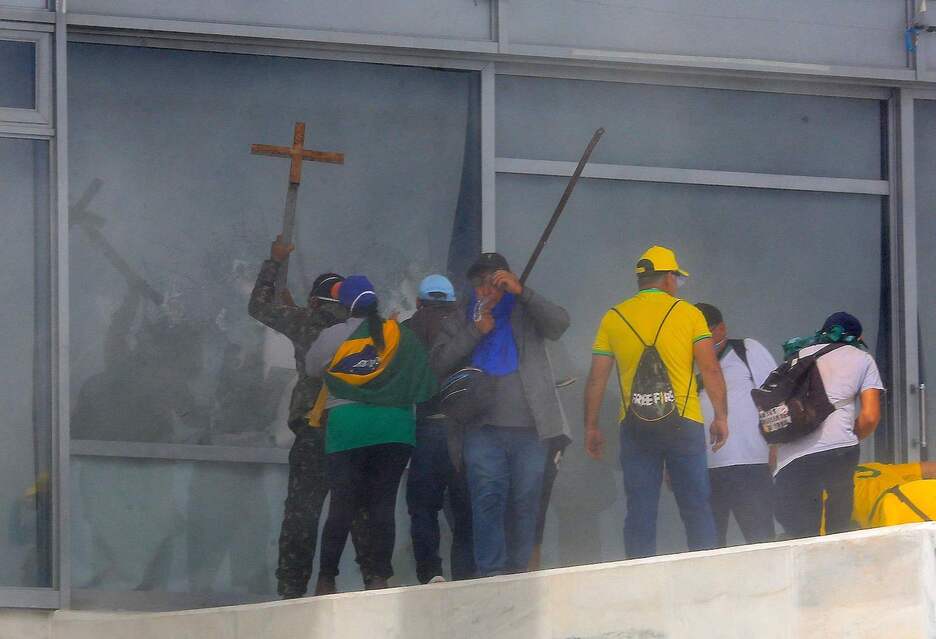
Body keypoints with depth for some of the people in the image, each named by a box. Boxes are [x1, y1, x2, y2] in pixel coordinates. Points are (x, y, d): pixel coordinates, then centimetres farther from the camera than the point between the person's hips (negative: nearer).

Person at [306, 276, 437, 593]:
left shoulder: (334, 336, -2)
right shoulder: (402, 336, 3)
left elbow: (312, 367, 14)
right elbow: (426, 385, 6)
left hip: (347, 429, -1)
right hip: (396, 429, 1)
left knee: (342, 504, 1)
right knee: (383, 504, 2)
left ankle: (326, 580, 3)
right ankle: (378, 577, -5)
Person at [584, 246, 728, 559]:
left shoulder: (613, 318, 7)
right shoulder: (688, 313, 1)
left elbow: (596, 379, 7)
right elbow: (711, 370, -4)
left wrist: (591, 427, 13)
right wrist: (721, 417, 3)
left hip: (635, 427, 2)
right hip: (684, 424, -2)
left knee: (640, 513, 4)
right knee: (696, 508, 3)